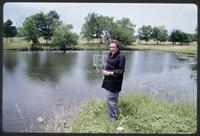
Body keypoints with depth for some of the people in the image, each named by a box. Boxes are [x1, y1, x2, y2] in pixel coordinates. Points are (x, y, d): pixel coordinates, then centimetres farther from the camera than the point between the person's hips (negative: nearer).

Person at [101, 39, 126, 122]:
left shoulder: (121, 57, -17)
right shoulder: (110, 55, 9)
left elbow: (121, 71, -20)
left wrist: (109, 73, -21)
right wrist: (105, 73, 10)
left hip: (114, 83, -9)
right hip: (109, 81, 9)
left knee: (110, 100, -6)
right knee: (113, 100, 20)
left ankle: (113, 119, 5)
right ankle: (115, 115, 36)